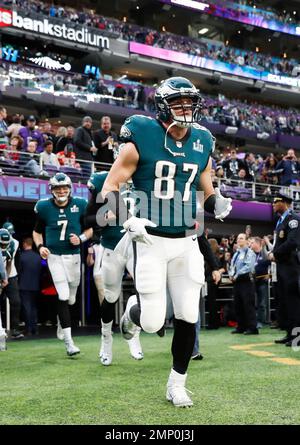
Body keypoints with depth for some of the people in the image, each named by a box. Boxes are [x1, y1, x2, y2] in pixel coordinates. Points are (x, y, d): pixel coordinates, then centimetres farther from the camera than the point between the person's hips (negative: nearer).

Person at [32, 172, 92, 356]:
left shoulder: (80, 205, -2)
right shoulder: (44, 207, -3)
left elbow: (90, 229, 9)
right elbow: (37, 231, 11)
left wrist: (81, 239, -11)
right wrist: (40, 246, -7)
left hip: (74, 256, 2)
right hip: (54, 256, -2)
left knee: (70, 299, 12)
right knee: (63, 297, -11)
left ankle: (62, 320, 46)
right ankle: (69, 341, -7)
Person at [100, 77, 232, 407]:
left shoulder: (202, 144, 6)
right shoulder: (142, 139, -10)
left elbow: (208, 195, 17)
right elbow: (109, 189, -9)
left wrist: (219, 205, -6)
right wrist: (128, 220, -25)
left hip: (186, 242, 4)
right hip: (150, 242, -4)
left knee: (188, 317, 4)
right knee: (153, 323, -4)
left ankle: (176, 384, 24)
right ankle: (133, 311, 34)